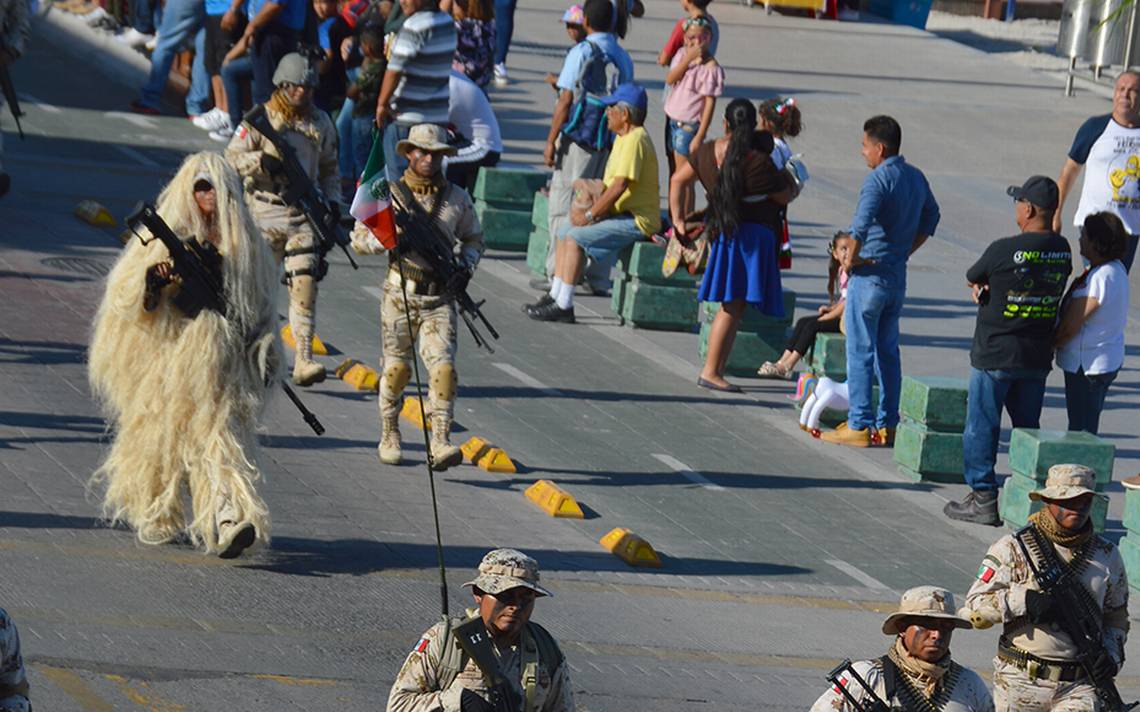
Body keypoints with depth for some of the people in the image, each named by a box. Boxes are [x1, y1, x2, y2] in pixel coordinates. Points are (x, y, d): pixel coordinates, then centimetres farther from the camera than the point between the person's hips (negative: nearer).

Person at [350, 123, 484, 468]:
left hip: (440, 298, 1)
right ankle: (389, 434, 28)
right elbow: (359, 237, 1)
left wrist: (467, 264, 2)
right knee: (396, 367, 7)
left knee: (443, 366, -14)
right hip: (401, 293, -1)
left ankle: (440, 443, -18)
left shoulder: (457, 198, 8)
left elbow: (473, 239, 22)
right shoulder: (389, 194, 1)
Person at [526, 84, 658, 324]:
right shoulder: (624, 138, 15)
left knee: (576, 237, -21)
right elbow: (611, 184, 19)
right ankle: (556, 295, 12)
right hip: (623, 216, 11)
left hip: (637, 221, -11)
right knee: (565, 232, 12)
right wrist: (589, 210, 4)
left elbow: (619, 186, -25)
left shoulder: (634, 140, -19)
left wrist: (589, 215, -19)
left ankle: (564, 306, -19)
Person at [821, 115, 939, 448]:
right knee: (888, 351, 13)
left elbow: (861, 225, -29)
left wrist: (851, 259, -16)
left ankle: (859, 425, 0)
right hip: (898, 276, 8)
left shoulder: (878, 179, -17)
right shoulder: (916, 178, 9)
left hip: (870, 274, -8)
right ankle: (887, 425, 15)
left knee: (860, 352, -1)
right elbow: (931, 218, 20)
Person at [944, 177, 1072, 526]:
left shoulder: (1004, 251, -19)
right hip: (1038, 357, 6)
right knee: (1028, 428, 15)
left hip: (994, 356, -6)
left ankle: (983, 497, 6)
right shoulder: (1062, 251, -1)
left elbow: (972, 278, -5)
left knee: (981, 427, 5)